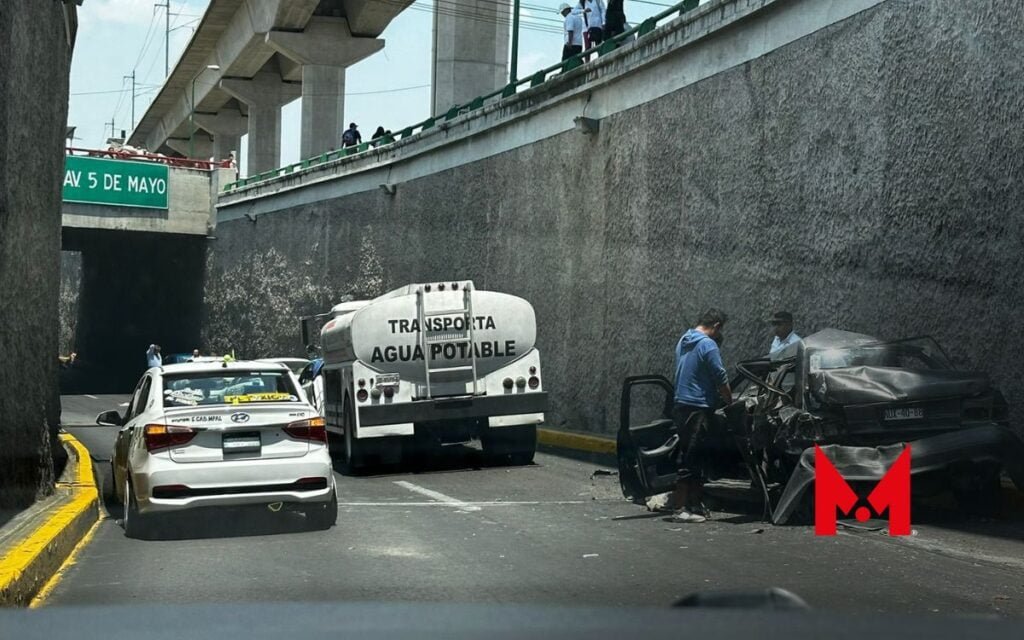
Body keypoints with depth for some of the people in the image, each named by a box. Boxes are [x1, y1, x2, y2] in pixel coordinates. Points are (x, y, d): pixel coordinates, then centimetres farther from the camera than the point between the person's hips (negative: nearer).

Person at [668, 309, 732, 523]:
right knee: (691, 458, -7)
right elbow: (721, 379, -12)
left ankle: (694, 504, 19)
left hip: (681, 405, 9)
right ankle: (680, 508, -7)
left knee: (688, 456, 13)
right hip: (699, 407, -9)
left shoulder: (683, 341, 14)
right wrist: (729, 401, 5)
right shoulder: (708, 345, -14)